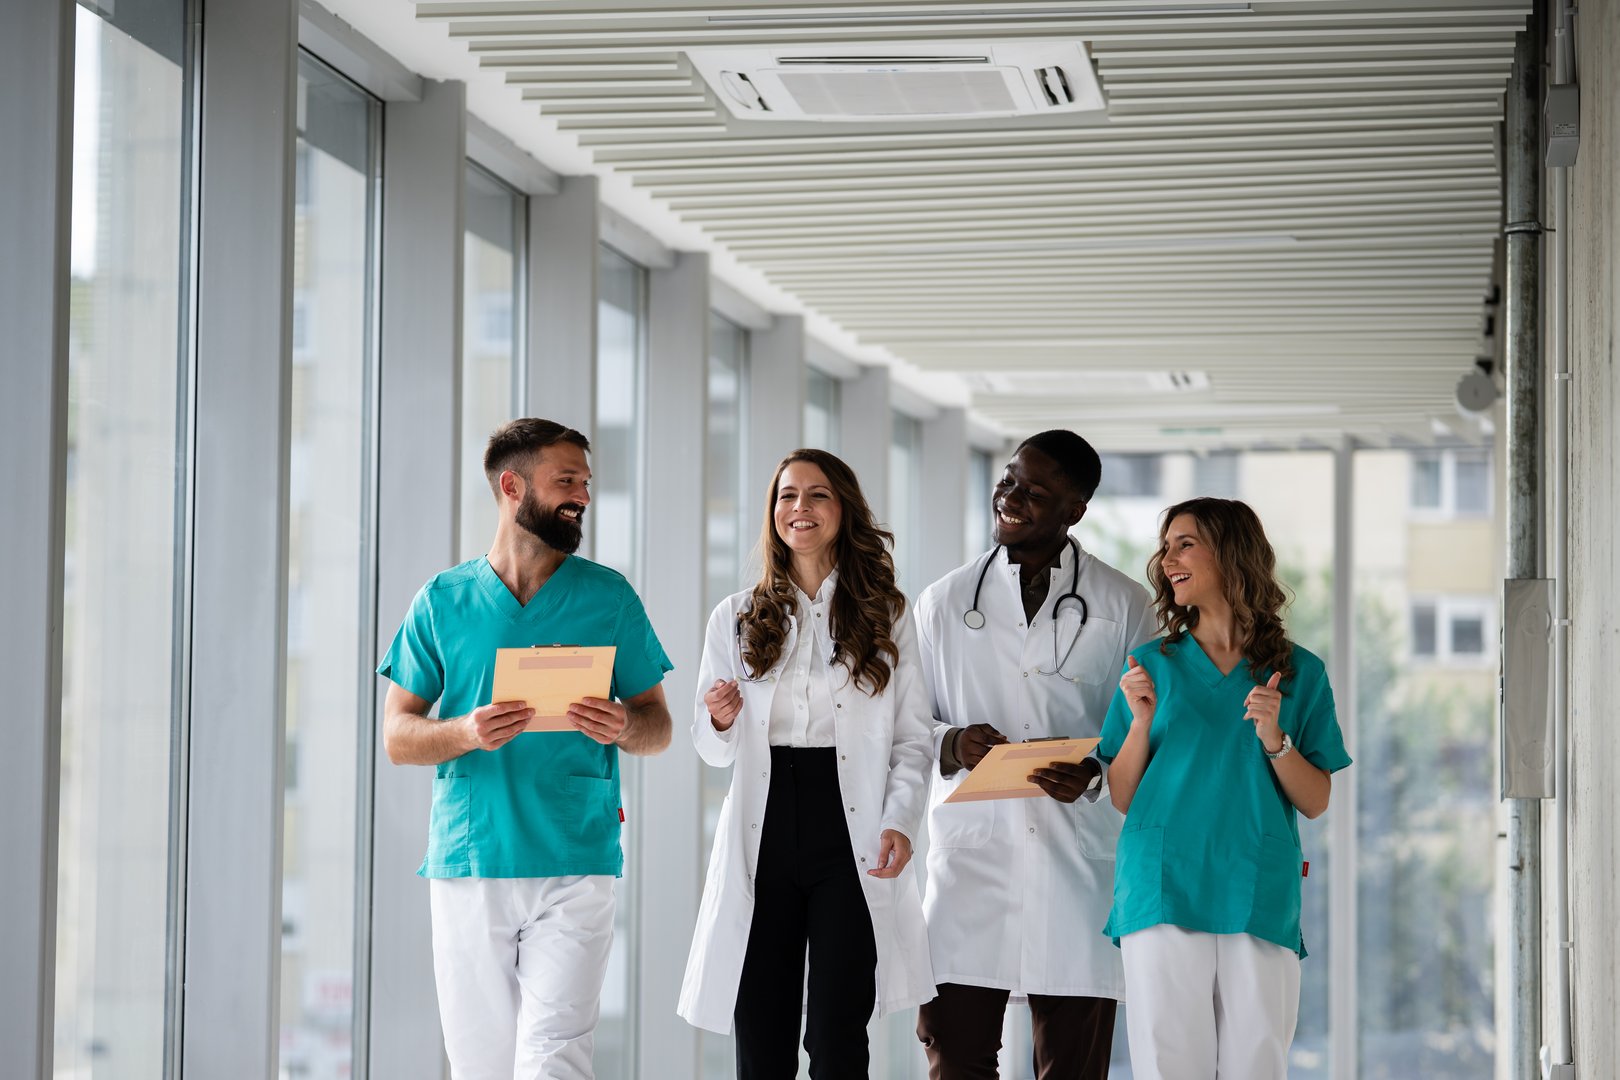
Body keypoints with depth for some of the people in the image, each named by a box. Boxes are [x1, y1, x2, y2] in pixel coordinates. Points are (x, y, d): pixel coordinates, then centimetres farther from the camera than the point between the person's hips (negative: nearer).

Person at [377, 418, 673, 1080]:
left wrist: (624, 728, -11)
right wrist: (466, 733, -15)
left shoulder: (609, 597, 9)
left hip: (575, 869, -1)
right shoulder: (442, 601, 8)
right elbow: (397, 736, 6)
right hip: (467, 868, 1)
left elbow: (658, 726, 13)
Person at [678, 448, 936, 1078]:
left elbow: (912, 738, 7)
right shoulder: (737, 619, 12)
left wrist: (900, 820, -9)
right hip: (764, 834, 2)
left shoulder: (885, 616, 8)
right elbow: (713, 750, 14)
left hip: (850, 837, -2)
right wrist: (720, 722, -10)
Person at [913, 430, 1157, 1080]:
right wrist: (950, 744, -8)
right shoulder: (944, 602, 11)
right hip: (970, 859, 1)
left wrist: (1094, 771, -13)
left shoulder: (1123, 606, 5)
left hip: (1077, 863, -1)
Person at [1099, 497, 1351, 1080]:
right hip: (1165, 887, 0)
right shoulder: (1151, 665, 11)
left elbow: (1316, 802, 7)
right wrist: (1142, 723, -6)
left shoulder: (1299, 673, 9)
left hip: (1258, 896, 0)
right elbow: (1120, 798, 10)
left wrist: (1274, 738, -9)